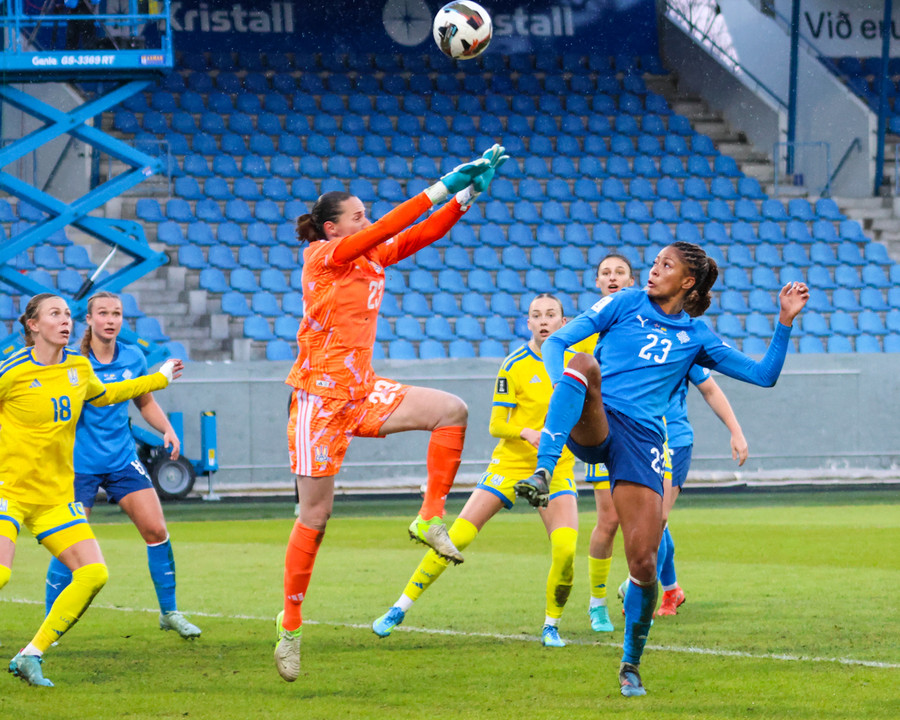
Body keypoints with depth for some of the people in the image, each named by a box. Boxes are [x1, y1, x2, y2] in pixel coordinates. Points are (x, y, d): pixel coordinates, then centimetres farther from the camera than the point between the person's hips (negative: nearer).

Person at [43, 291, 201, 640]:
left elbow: (146, 402, 18)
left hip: (122, 459, 4)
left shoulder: (133, 359, 2)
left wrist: (167, 429, 3)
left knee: (156, 530, -3)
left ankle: (169, 612, 13)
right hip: (80, 463, -4)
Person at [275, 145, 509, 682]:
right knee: (315, 516, -3)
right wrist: (440, 191, -23)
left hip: (363, 390, 7)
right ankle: (291, 625, 7)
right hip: (320, 396, -7)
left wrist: (468, 193, -9)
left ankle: (431, 518, -5)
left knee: (452, 410, -14)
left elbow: (420, 235, 2)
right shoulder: (322, 255, -8)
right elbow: (386, 231, -21)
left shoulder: (373, 258, 11)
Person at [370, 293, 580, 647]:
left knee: (565, 549, -19)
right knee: (457, 536, -9)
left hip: (557, 468, 2)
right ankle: (401, 607, 4)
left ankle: (552, 625, 3)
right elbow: (496, 425, -10)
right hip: (512, 461, -2)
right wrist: (526, 432, -27)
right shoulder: (515, 366, -10)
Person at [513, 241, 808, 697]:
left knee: (643, 561, -8)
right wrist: (565, 386, -14)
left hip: (641, 439, 1)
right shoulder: (625, 304, 13)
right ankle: (542, 474, -48)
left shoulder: (696, 336, 17)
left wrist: (785, 321, 7)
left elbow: (763, 375, 17)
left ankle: (631, 666, 15)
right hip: (591, 426, -1)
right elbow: (555, 343, 6)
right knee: (583, 362, -34)